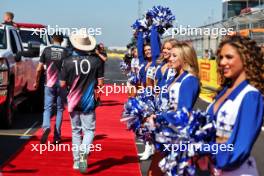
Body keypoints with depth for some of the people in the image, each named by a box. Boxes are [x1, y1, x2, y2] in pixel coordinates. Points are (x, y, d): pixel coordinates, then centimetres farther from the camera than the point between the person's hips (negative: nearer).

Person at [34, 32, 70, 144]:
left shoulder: (47, 50, 0)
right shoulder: (66, 52, -1)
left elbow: (39, 69, 1)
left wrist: (36, 82, 14)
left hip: (49, 84, 0)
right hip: (62, 84, 0)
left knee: (47, 108, 5)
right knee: (60, 109, 10)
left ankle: (46, 127, -24)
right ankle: (57, 136, 10)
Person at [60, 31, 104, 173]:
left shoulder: (68, 62, -9)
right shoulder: (96, 61, -9)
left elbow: (63, 84, -5)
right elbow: (100, 83, -5)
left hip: (73, 101, 1)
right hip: (89, 102, -1)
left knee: (76, 131, 14)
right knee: (89, 130, 5)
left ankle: (77, 160, 17)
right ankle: (84, 153, -20)